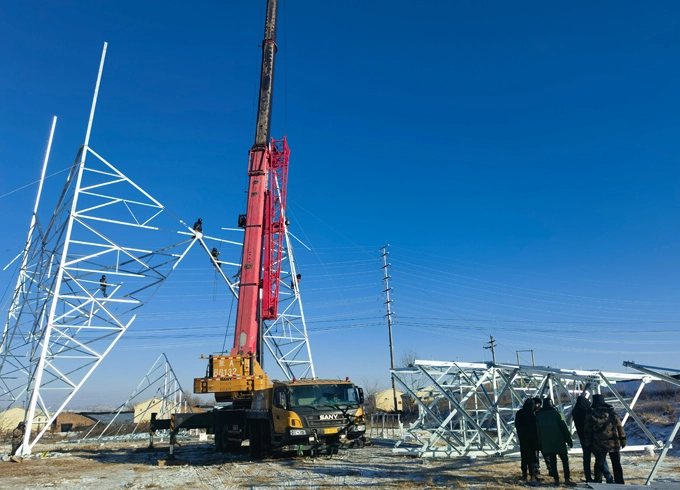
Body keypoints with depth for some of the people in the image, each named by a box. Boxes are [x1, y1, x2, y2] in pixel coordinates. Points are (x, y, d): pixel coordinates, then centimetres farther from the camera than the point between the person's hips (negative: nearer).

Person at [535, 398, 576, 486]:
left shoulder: (539, 415, 3)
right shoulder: (556, 413, -9)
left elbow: (538, 430, 9)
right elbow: (564, 427, -9)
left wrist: (540, 443, 15)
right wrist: (569, 439, -2)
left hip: (546, 442, 3)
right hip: (558, 441, -3)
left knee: (552, 461, 9)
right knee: (564, 459, 4)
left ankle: (556, 479, 9)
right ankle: (567, 479, -2)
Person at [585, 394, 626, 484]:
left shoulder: (590, 415, -3)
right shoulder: (612, 413, 3)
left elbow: (587, 430, -2)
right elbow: (620, 428, 3)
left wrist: (588, 443, 7)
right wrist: (623, 440, 11)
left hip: (599, 445, -2)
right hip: (614, 443, 2)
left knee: (599, 464, 8)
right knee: (616, 464, 13)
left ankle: (597, 483, 10)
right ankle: (620, 483, 17)